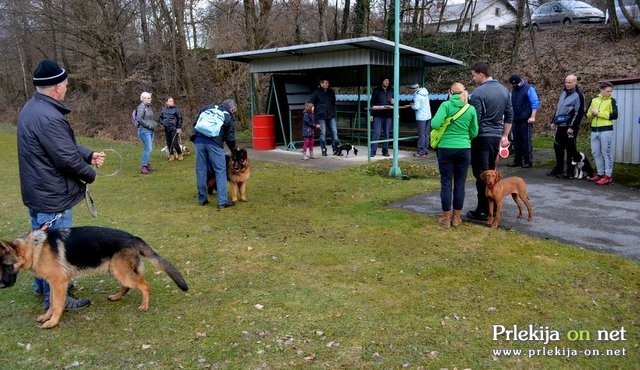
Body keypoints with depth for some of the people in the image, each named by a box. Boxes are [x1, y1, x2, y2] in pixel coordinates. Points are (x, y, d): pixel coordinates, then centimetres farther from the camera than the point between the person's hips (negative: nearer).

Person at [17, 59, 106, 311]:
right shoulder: (48, 116, -27)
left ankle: (42, 285, 39)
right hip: (52, 196, -11)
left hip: (36, 192, 11)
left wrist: (89, 155, 1)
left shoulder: (31, 109, 7)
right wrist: (90, 174, -7)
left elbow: (66, 145, 12)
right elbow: (67, 157, -25)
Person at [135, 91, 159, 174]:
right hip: (144, 130, -9)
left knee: (149, 148, 13)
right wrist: (149, 125, -17)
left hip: (151, 130, 9)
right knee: (148, 148, -12)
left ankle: (147, 165, 22)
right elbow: (139, 119, -19)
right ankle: (143, 167, -7)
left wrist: (155, 123, 8)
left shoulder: (149, 106, 13)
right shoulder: (141, 107, -12)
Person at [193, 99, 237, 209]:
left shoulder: (208, 108, 20)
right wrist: (234, 150, 24)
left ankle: (202, 199, 20)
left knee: (201, 170, 12)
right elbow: (230, 138, 9)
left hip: (199, 140, 4)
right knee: (220, 171, 2)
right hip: (214, 142, -4)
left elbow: (196, 123, 19)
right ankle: (222, 201, -2)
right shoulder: (228, 117, 9)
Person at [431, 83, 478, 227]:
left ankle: (446, 218, 9)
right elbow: (474, 133, 6)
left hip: (446, 149, -2)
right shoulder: (471, 109, 1)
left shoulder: (446, 105, -6)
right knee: (460, 183, 9)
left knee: (446, 183, 5)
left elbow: (434, 124, -17)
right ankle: (456, 217, 17)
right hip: (464, 150, 2)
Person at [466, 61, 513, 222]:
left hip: (482, 137, -7)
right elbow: (510, 115, 15)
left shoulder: (478, 92, -14)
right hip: (496, 136, 7)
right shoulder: (504, 90, 10)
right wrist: (505, 136, 20)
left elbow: (475, 119, -14)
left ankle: (483, 211, 2)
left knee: (481, 174, -2)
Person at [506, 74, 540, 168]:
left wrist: (532, 117, -19)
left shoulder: (529, 89, -7)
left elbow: (535, 103, -11)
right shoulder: (513, 89, 13)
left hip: (526, 120, -7)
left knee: (527, 141, -3)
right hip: (515, 120, 7)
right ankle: (517, 160, 17)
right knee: (516, 141, 10)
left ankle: (528, 161, 2)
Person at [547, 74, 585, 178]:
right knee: (557, 147, 13)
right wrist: (554, 121, 18)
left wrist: (572, 127, -18)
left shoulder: (578, 95, -10)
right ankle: (558, 169, 26)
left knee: (570, 149, -1)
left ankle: (570, 172, 8)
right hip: (560, 126, 8)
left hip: (570, 127, -8)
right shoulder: (564, 92, 14)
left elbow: (579, 113, -15)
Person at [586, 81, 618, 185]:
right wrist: (591, 113, -7)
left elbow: (614, 116, -12)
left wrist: (598, 113, -13)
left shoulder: (611, 101, -1)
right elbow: (588, 114, 17)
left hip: (606, 130, -5)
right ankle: (600, 174, 19)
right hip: (594, 130, 5)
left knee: (606, 153, -3)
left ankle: (608, 176, 1)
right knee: (596, 153, 8)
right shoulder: (594, 100, 12)